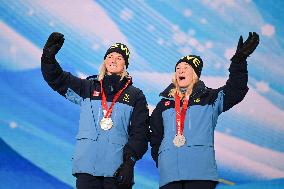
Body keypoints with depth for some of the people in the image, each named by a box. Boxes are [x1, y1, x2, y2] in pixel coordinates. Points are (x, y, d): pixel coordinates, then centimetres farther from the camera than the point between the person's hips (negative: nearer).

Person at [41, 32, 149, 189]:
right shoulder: (88, 87, 15)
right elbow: (57, 79, 6)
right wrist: (49, 57, -12)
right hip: (87, 165, 1)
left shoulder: (135, 96, 10)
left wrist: (129, 161, -8)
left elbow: (140, 133, 3)